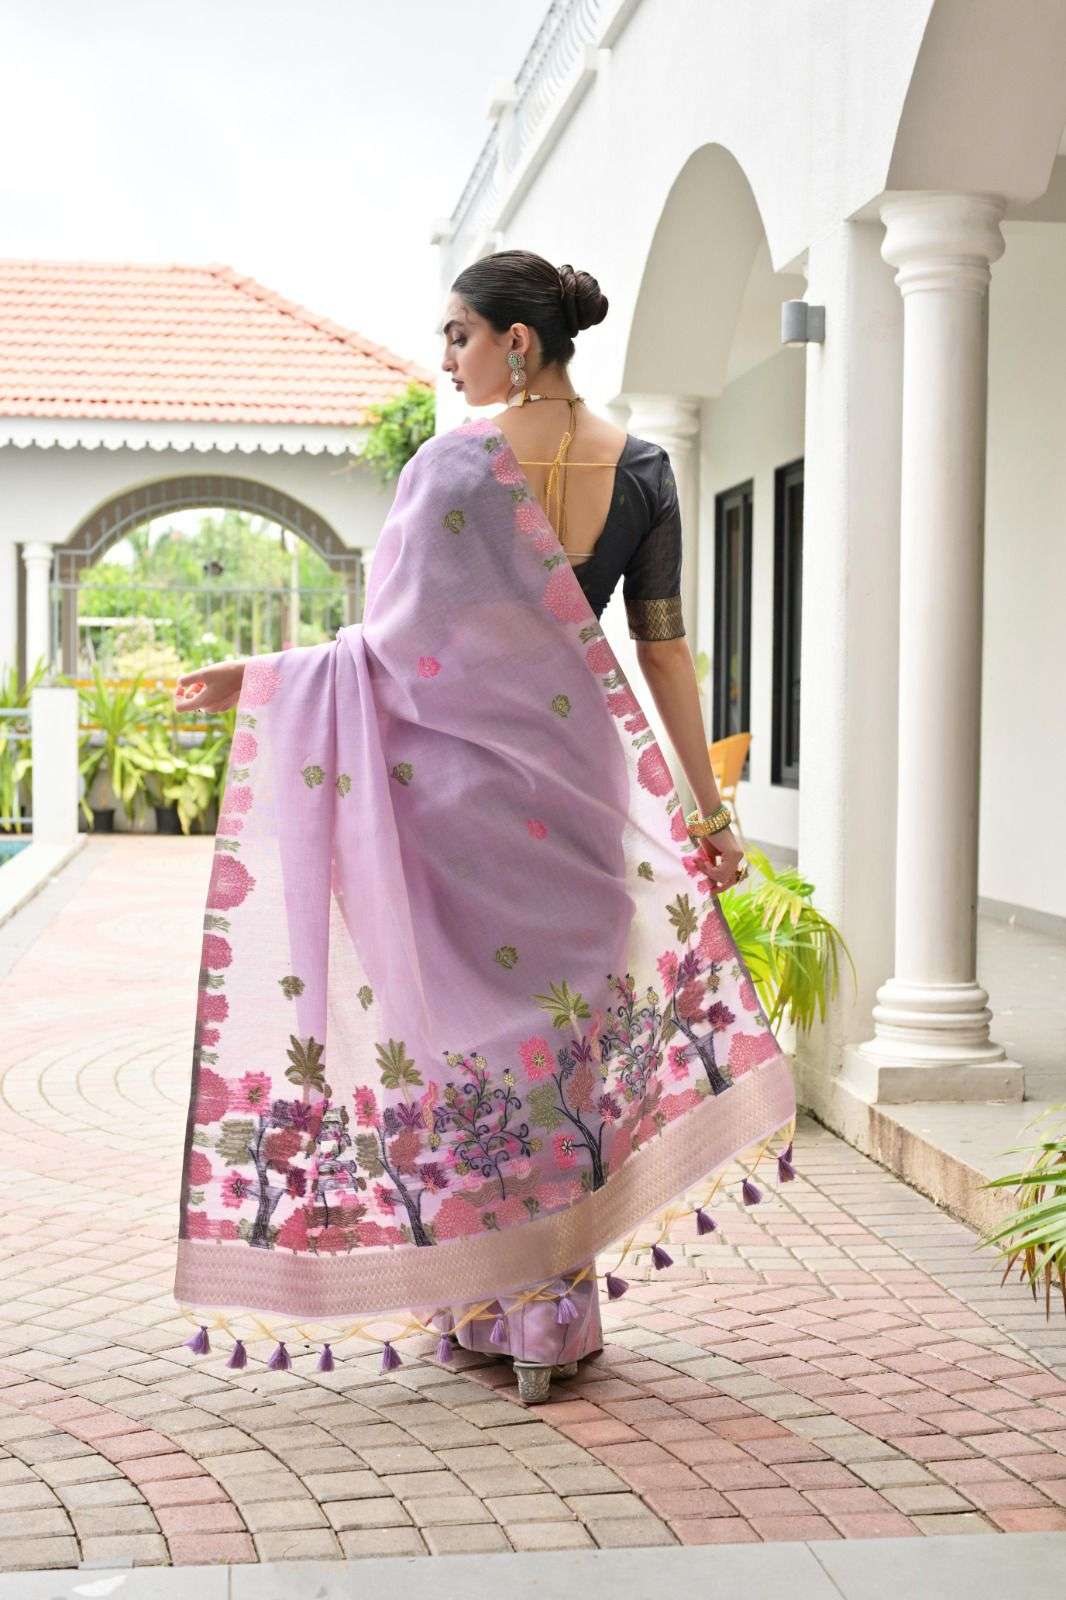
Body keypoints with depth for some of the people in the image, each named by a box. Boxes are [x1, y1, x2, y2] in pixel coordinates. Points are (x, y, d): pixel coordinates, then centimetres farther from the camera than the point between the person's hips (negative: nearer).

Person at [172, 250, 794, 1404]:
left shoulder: (453, 464, -11)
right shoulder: (640, 467, 2)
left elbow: (398, 643, -12)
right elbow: (664, 649, 1)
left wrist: (251, 679, -1)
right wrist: (708, 807, 6)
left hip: (466, 781, -3)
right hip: (579, 783, 4)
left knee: (473, 1016, 8)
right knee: (568, 1020, 12)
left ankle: (484, 1305, 16)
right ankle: (557, 1316, 18)